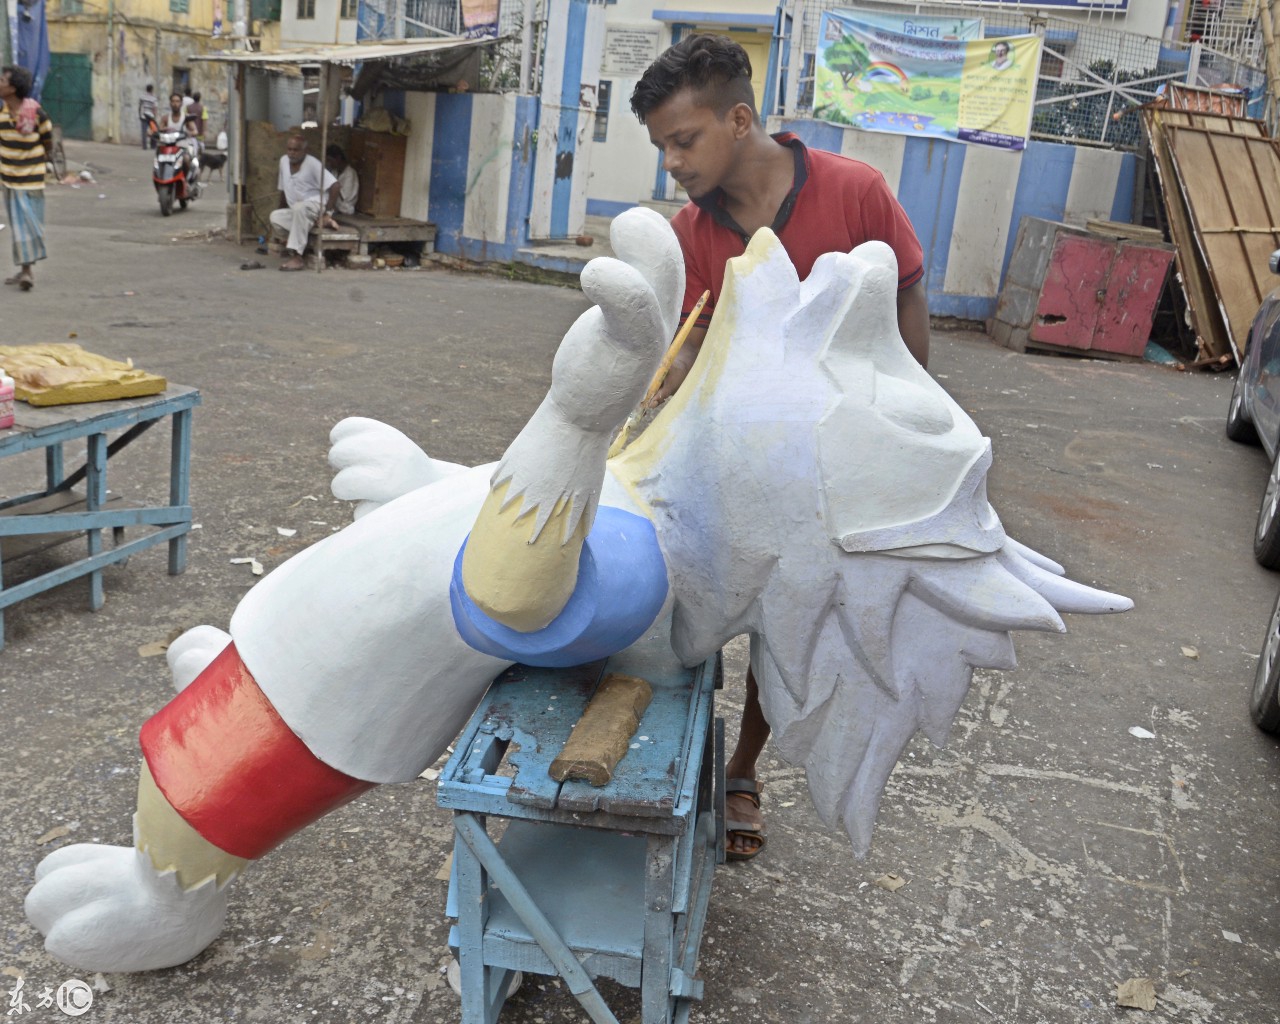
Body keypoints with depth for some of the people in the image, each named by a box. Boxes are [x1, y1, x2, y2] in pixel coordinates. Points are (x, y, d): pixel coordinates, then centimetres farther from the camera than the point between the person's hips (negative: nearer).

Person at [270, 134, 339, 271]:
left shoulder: (312, 164, -15)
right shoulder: (284, 161, 4)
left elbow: (334, 185, -21)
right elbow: (283, 190, 17)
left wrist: (327, 212, -22)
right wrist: (283, 211, 18)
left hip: (315, 205, -7)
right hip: (296, 212, 7)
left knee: (299, 208, -38)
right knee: (275, 216, -20)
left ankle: (297, 257, -36)